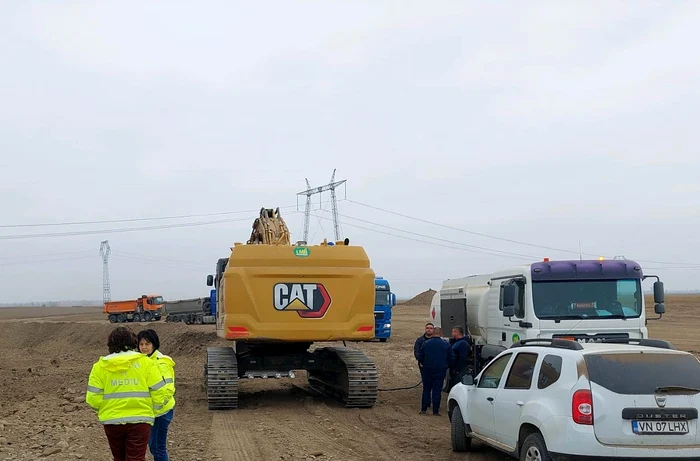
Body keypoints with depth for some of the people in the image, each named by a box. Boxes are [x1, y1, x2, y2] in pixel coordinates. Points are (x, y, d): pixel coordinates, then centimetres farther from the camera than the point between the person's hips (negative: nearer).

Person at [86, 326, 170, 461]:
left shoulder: (100, 366, -1)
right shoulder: (145, 362, -3)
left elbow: (93, 397, -5)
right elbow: (159, 392, -4)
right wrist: (151, 410, 13)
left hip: (112, 421, 2)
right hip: (139, 420, -2)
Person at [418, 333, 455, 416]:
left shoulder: (425, 344, 0)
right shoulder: (446, 344, -3)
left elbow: (420, 358, 5)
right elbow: (452, 358, 1)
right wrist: (447, 366, 16)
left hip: (428, 370, 1)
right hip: (441, 371, -1)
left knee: (426, 389, 11)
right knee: (437, 390, 2)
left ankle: (423, 409, 10)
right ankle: (436, 411, 2)